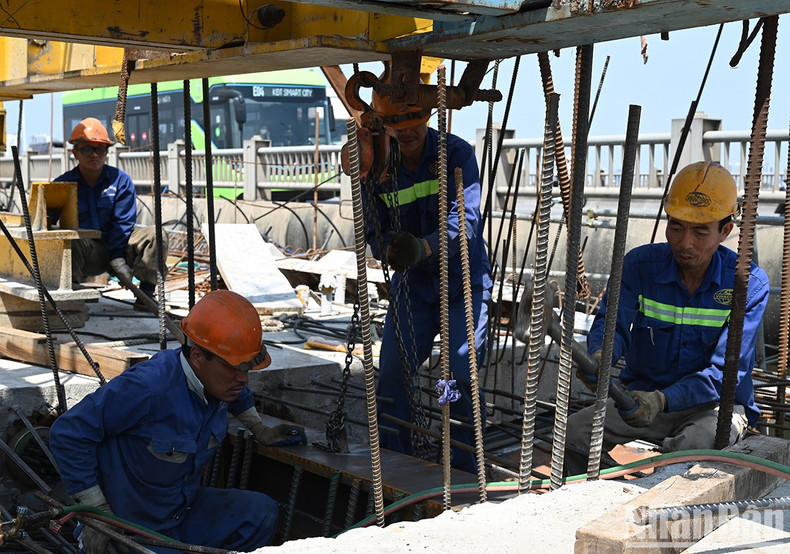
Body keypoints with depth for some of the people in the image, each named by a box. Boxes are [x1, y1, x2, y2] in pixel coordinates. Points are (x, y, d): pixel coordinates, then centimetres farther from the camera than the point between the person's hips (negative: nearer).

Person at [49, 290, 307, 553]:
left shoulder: (218, 378, -7)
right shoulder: (147, 387, -31)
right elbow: (68, 433, -24)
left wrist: (260, 430, 21)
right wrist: (97, 511, -21)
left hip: (185, 509, 7)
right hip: (135, 527, -7)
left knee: (261, 512, -10)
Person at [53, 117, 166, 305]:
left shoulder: (121, 180, -1)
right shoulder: (63, 184, -2)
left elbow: (123, 222, -7)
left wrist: (117, 257, -18)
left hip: (117, 245, 2)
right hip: (85, 254, -2)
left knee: (157, 235, -20)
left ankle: (145, 294, -17)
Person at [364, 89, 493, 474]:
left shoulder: (456, 154, -13)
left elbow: (465, 219, -25)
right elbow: (374, 230, -3)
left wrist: (424, 247, -43)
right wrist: (389, 250, -29)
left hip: (464, 282, -3)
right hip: (413, 284, 3)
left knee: (462, 377, -8)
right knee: (391, 374, -1)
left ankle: (464, 469, 10)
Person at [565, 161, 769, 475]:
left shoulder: (748, 283, -10)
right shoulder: (640, 264, -2)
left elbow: (723, 372, -17)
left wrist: (662, 400, -33)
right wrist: (600, 356, -39)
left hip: (714, 405, -2)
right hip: (643, 396, 2)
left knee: (695, 444, -36)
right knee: (574, 432, -23)